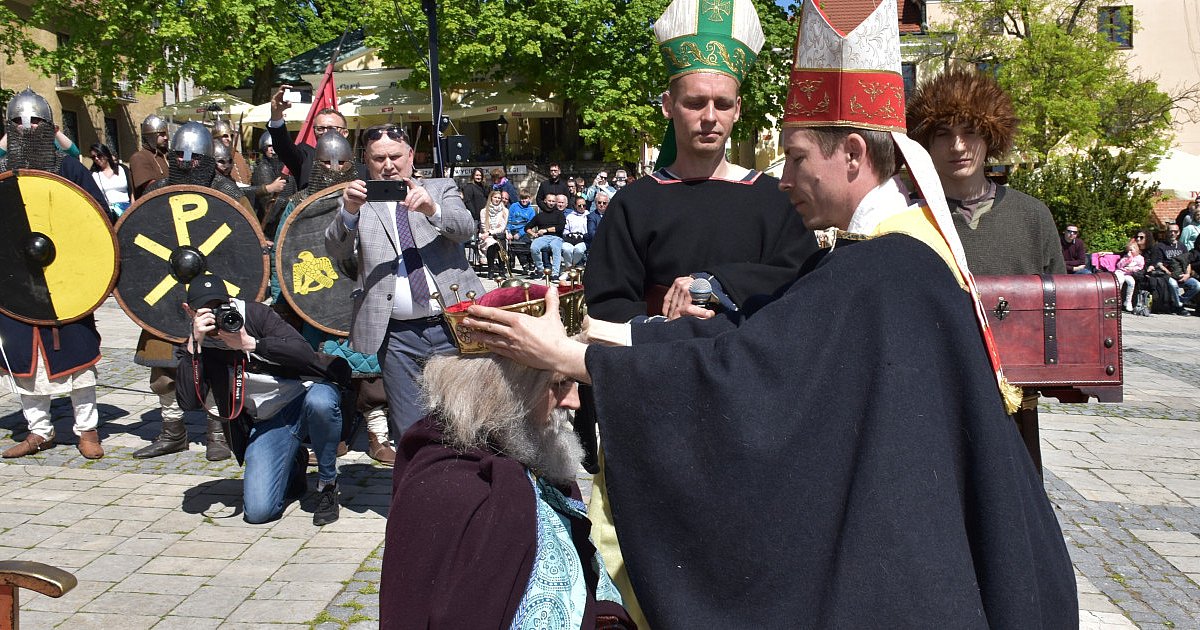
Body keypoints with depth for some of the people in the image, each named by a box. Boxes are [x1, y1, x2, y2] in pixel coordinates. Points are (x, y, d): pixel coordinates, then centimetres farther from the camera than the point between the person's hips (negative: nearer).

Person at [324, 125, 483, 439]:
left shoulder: (440, 189, 11)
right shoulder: (359, 201, 10)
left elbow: (466, 229, -6)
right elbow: (337, 251, -4)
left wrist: (432, 209, -26)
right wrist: (348, 210, -23)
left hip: (452, 327, 0)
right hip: (397, 336, 0)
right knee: (410, 433, 3)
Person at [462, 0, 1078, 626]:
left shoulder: (884, 271, -24)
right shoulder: (901, 246, 5)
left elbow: (739, 368, -28)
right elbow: (752, 335, 0)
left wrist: (564, 354, -23)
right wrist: (592, 330, -5)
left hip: (895, 568, -9)